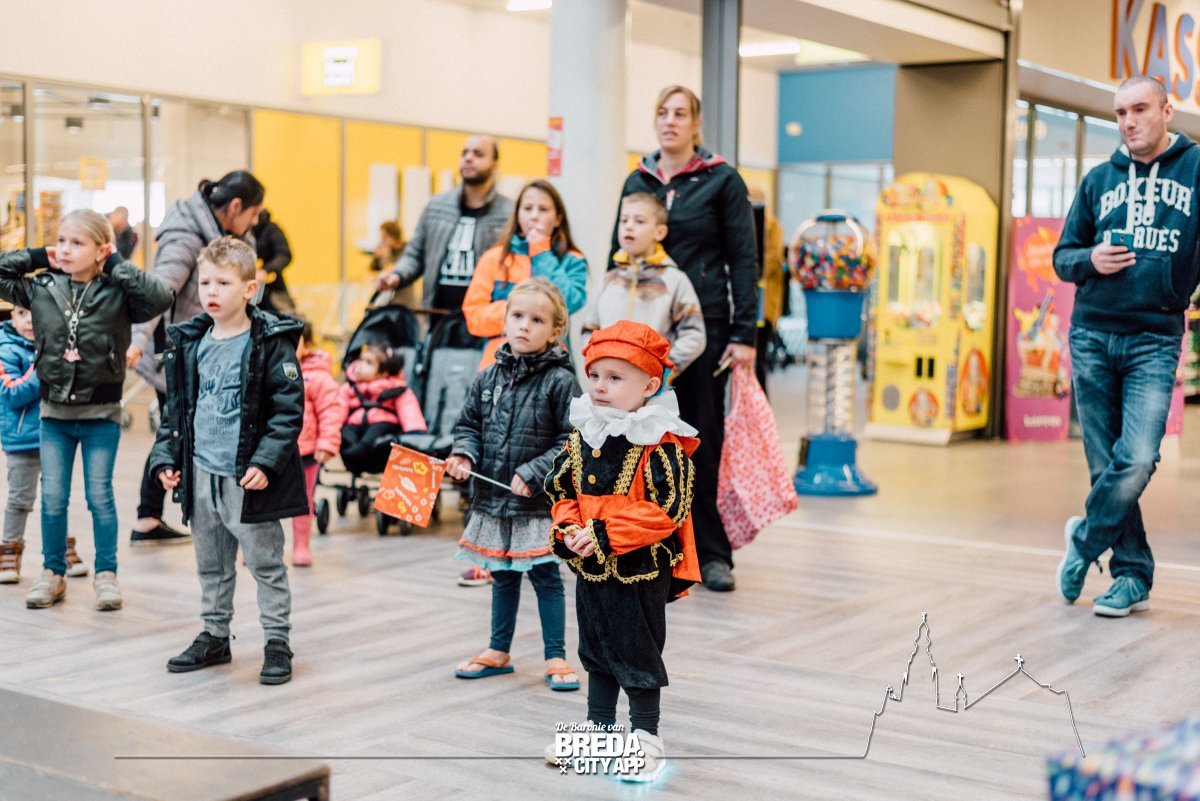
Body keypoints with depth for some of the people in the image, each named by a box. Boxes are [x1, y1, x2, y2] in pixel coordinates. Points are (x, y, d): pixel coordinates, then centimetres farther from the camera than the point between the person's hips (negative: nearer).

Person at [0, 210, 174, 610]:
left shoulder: (117, 294, -10)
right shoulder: (41, 289, -1)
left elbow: (161, 297, -25)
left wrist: (116, 265, -19)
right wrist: (37, 257, -3)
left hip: (101, 415, -3)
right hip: (54, 414, 3)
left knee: (100, 497, 4)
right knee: (52, 498, 8)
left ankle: (106, 574, 16)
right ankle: (52, 573, 21)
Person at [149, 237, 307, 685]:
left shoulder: (271, 343, -11)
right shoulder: (191, 343, 7)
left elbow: (288, 409, -13)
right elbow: (177, 406, 15)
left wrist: (265, 463, -20)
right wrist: (165, 458, 7)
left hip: (248, 476, -6)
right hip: (201, 473, 6)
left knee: (265, 562, 3)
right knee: (211, 564, 18)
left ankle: (277, 642, 14)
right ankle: (214, 635, 32)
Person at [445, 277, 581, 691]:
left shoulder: (561, 381, -11)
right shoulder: (488, 378, 4)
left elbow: (572, 441, -12)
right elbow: (469, 425, 14)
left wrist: (533, 473, -18)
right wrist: (464, 454, -6)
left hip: (541, 502, -5)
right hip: (492, 499, 5)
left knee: (545, 578, 4)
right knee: (503, 577, 18)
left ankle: (556, 658, 15)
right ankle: (498, 652, 31)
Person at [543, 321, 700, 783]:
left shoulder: (661, 444, -17)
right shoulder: (581, 439, 3)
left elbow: (665, 510, -22)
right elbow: (561, 490, 10)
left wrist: (604, 534, -24)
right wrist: (567, 530, -10)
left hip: (641, 570, -6)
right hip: (590, 568, 7)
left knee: (638, 653, 5)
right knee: (596, 650, 19)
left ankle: (646, 736, 20)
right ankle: (598, 726, 35)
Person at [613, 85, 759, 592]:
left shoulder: (721, 181, 1)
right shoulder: (637, 183, 11)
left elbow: (744, 259, -2)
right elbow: (618, 256, 15)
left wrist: (744, 333, -9)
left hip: (704, 323, -3)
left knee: (704, 437, 1)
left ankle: (712, 553, 9)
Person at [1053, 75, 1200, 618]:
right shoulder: (1099, 179, 12)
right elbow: (1063, 257, 15)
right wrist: (1090, 260, -6)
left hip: (1155, 339, -2)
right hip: (1092, 334, 3)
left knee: (1136, 463, -13)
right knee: (1105, 465, 3)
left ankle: (1085, 540, 12)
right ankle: (1131, 574, 15)